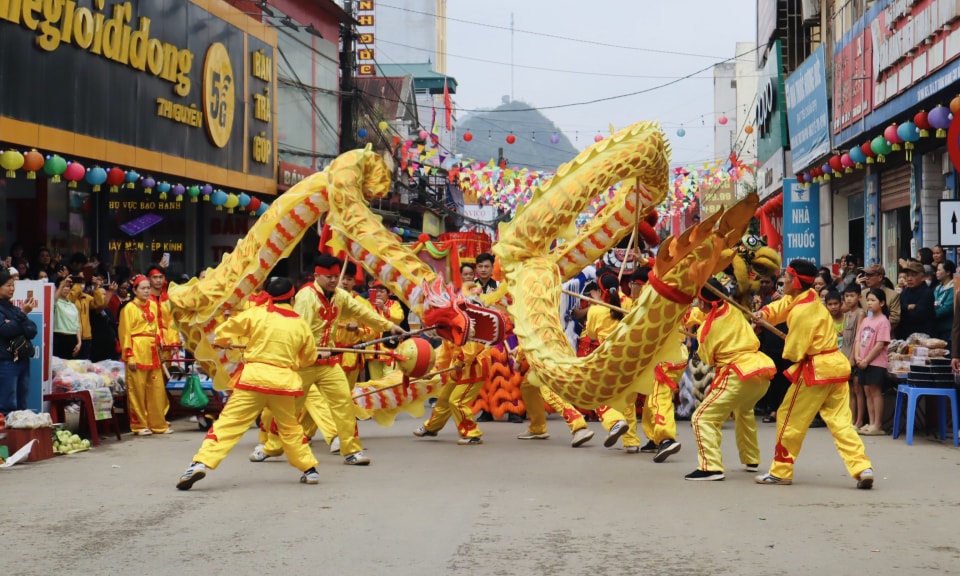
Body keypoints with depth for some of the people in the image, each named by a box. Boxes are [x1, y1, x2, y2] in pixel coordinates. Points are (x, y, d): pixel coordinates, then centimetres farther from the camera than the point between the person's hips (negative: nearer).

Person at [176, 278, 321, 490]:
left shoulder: (257, 314, 1)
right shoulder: (301, 324, 8)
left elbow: (222, 333, 6)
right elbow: (309, 358, 19)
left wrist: (225, 342, 28)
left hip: (254, 377, -3)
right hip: (285, 381, 3)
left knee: (228, 422, -4)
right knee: (290, 428, 23)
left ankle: (202, 462, -18)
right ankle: (310, 469, 25)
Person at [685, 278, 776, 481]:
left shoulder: (705, 329, -7)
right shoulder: (733, 311, 8)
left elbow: (708, 360, 4)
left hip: (738, 376, -8)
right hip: (763, 369, 8)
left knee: (702, 418, -8)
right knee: (743, 410, 36)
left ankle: (711, 467, -24)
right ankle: (751, 460, 41)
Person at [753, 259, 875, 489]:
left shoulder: (801, 312, -19)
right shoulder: (809, 297, 7)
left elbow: (793, 352, -16)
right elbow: (782, 305, 21)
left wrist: (786, 346, 7)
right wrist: (765, 313, 1)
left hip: (816, 371, -9)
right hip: (835, 366, 9)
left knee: (790, 418, 6)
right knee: (840, 421, 4)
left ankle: (780, 471, 16)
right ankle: (862, 468, -9)